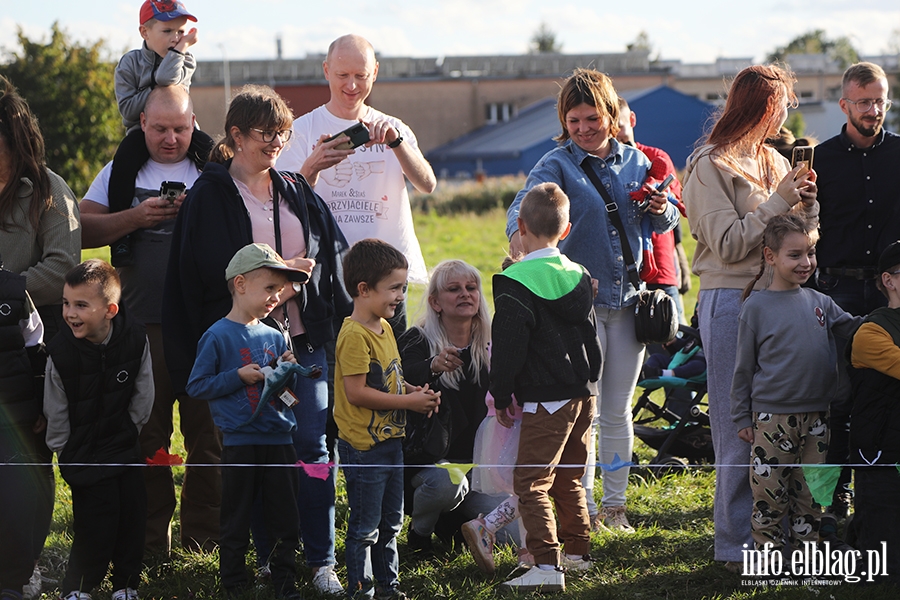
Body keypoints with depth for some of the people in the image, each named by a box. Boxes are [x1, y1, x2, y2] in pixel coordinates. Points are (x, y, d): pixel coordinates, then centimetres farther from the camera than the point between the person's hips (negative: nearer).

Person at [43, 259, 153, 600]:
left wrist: (126, 431, 6)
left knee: (132, 518, 8)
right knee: (95, 528, -6)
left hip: (126, 450, 3)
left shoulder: (135, 339, -14)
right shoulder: (60, 353, -21)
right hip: (84, 457, -3)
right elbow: (56, 416, -8)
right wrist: (69, 456, 0)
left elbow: (143, 397, 1)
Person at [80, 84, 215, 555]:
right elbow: (82, 230, 1)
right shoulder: (123, 171, 9)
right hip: (144, 324, 1)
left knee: (209, 432, 2)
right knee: (146, 434, 3)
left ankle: (203, 532, 12)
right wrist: (137, 217, -13)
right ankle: (151, 536, 11)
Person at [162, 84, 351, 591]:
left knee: (312, 448, -2)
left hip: (305, 339, 3)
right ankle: (270, 560, 11)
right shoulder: (210, 196, 0)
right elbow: (208, 270, -10)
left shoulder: (298, 192, 14)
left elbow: (334, 253, 13)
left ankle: (322, 562, 1)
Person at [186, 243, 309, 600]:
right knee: (236, 520, 2)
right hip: (240, 442, -5)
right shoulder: (218, 336, -5)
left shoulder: (275, 338, 11)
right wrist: (239, 376, -14)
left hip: (279, 440, 5)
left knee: (286, 520, 7)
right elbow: (196, 386, -7)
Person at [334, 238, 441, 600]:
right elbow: (356, 392, -24)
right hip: (363, 445, -10)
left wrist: (415, 392, 2)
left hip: (389, 439, 10)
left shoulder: (384, 328, 11)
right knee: (365, 525, -1)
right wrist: (408, 401, -19)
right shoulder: (354, 335, -20)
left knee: (390, 521, 17)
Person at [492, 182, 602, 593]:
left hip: (546, 401, -8)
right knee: (569, 479, 20)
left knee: (531, 481, -9)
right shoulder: (579, 277, 11)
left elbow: (507, 347, -13)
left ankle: (547, 565, -18)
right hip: (583, 393, 8)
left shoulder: (515, 284, -13)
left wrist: (501, 396, -3)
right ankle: (577, 552, 27)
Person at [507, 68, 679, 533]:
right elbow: (526, 203, -22)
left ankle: (614, 504, 20)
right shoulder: (558, 164, -4)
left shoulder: (636, 161, 9)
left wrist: (662, 210, -6)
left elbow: (667, 223, 17)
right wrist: (519, 236, -43)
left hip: (628, 299, 4)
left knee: (618, 412, 10)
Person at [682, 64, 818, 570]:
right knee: (739, 428, -4)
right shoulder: (710, 167, -6)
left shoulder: (774, 161, 16)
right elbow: (728, 245, -13)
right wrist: (778, 202, -13)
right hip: (732, 302, -7)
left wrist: (808, 205, 0)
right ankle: (736, 543, 1)